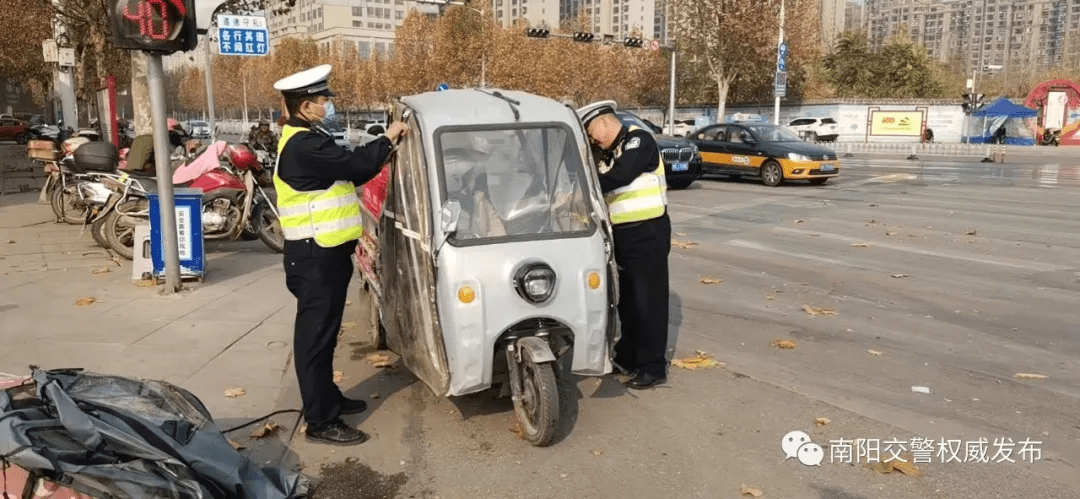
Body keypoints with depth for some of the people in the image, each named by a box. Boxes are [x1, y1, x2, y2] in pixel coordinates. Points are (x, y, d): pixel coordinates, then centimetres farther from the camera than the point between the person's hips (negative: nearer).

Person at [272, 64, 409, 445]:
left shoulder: (306, 139, 15)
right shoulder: (304, 146, -21)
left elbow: (348, 174, 15)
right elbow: (354, 164, -23)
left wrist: (385, 148, 5)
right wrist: (387, 140, -6)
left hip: (324, 253, 11)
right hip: (315, 257, -11)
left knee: (324, 333, 19)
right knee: (315, 336, -4)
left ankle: (328, 398, 33)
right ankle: (321, 422, 3)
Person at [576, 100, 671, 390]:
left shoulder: (639, 140, -11)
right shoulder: (608, 154, 15)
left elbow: (620, 176, -26)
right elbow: (604, 189, 14)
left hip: (648, 232, -9)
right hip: (624, 234, 9)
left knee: (649, 300, -4)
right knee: (628, 300, 17)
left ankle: (654, 368, 4)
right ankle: (628, 356, 31)